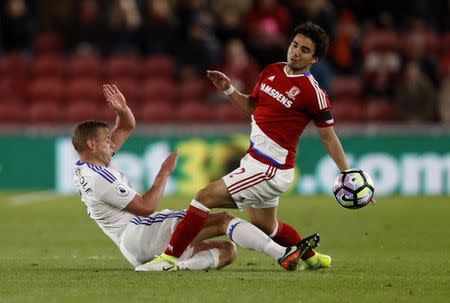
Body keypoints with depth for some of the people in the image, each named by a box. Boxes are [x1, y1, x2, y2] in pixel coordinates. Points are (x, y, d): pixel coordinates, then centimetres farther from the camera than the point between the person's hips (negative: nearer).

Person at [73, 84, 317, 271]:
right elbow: (146, 207, -14)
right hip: (136, 235, -11)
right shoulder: (98, 178, -13)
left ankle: (179, 265, -26)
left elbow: (127, 127, 26)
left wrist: (122, 109, 3)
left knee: (228, 251, -1)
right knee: (222, 220, -16)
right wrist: (164, 172, -3)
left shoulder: (88, 167, 18)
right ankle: (283, 254, -28)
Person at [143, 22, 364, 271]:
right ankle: (313, 258, 49)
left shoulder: (313, 92, -15)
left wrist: (347, 175, -9)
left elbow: (328, 136, -7)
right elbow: (251, 106, 20)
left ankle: (170, 256, -9)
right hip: (256, 160, 9)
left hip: (270, 169, -9)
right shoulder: (271, 71, 6)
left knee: (206, 196, -15)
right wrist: (229, 90, 3)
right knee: (265, 225, 27)